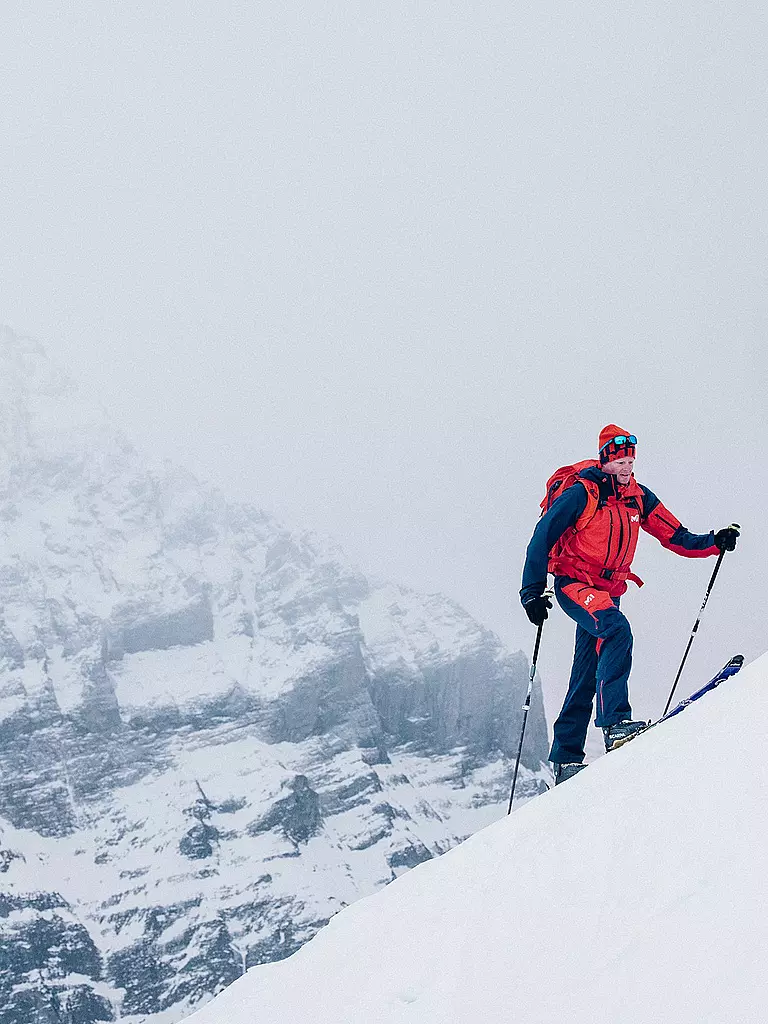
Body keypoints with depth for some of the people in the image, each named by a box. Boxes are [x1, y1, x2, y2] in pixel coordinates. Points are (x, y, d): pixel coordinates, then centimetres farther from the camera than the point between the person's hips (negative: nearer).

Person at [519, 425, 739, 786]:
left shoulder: (638, 498, 7)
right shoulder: (581, 494, -12)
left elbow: (675, 536, 7)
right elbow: (542, 539, -11)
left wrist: (715, 543, -9)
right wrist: (532, 592, -14)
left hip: (607, 591, 6)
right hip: (574, 584, -6)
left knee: (586, 677, 6)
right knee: (617, 631, -32)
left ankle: (565, 759, 13)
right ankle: (614, 722, -37)